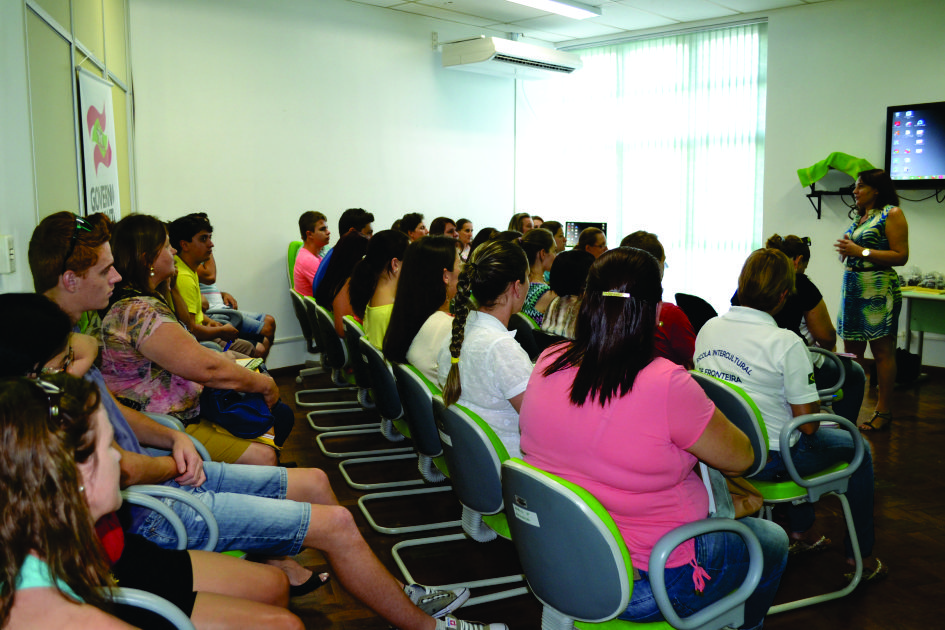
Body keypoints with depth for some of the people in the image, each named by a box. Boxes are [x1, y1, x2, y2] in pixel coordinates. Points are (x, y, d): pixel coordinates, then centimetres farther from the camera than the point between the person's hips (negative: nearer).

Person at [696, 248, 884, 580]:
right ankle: (860, 556, 28)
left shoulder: (708, 328, -4)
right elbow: (808, 423, -18)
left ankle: (801, 529, 44)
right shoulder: (786, 343, -24)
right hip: (770, 459, -6)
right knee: (857, 447, 19)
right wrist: (816, 406, 3)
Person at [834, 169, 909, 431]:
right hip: (852, 288, 8)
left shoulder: (892, 214, -5)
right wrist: (845, 250, 3)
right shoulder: (860, 216, 17)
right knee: (851, 352, 8)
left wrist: (861, 251, -17)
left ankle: (883, 410, 6)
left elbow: (901, 256, -13)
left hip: (878, 291, -8)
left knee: (882, 352, -1)